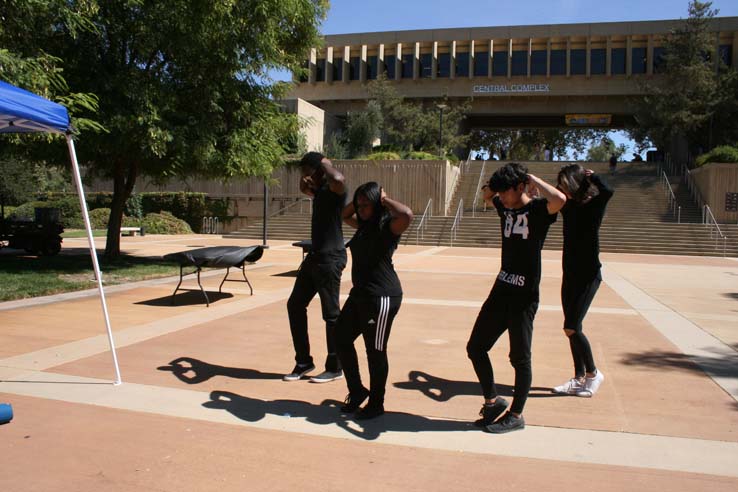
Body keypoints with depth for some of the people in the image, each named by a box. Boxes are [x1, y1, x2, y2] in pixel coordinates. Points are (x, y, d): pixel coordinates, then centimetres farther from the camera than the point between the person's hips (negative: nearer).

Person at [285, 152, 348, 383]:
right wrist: (307, 180, 14)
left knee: (331, 313, -1)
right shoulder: (319, 190, 15)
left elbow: (338, 179, -38)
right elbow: (304, 188, 38)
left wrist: (324, 162, -17)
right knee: (295, 305, 11)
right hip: (315, 255, 10)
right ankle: (303, 361, 20)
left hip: (330, 258, -10)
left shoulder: (334, 189, -12)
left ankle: (335, 368, 12)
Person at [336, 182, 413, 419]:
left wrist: (385, 200, -18)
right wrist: (358, 201, 12)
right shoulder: (364, 225, 12)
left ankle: (376, 404, 19)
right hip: (359, 293, 9)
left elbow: (407, 214, -34)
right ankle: (357, 391, 30)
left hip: (382, 296, -9)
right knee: (342, 340, 13)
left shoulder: (388, 226, -12)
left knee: (375, 350, 2)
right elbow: (344, 215, 32)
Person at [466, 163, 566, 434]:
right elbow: (486, 194, 30)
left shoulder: (538, 209, -11)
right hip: (501, 290, 8)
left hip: (524, 296, -8)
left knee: (520, 357, 4)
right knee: (475, 347, 11)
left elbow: (560, 199, -34)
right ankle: (493, 401, 27)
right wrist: (500, 179, 11)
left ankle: (516, 415, 20)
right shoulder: (505, 207, 9)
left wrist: (531, 179, -18)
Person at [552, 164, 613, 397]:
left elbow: (607, 192, -32)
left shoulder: (593, 205, -13)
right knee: (572, 328, 11)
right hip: (570, 274, 7)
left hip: (589, 275, -7)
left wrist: (592, 176, -16)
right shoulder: (568, 206, 5)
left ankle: (593, 374, 10)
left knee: (571, 328, -10)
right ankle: (579, 378, 23)